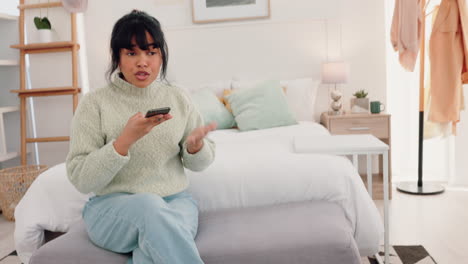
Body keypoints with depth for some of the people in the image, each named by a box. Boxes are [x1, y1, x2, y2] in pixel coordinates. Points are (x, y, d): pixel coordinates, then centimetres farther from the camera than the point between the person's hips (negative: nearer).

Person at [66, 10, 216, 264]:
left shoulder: (178, 98, 6)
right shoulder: (94, 102, -3)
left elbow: (199, 163, 11)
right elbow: (81, 179, -9)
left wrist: (195, 146, -13)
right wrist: (126, 140, -23)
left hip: (175, 200, 1)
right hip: (111, 205, -1)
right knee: (149, 205, -36)